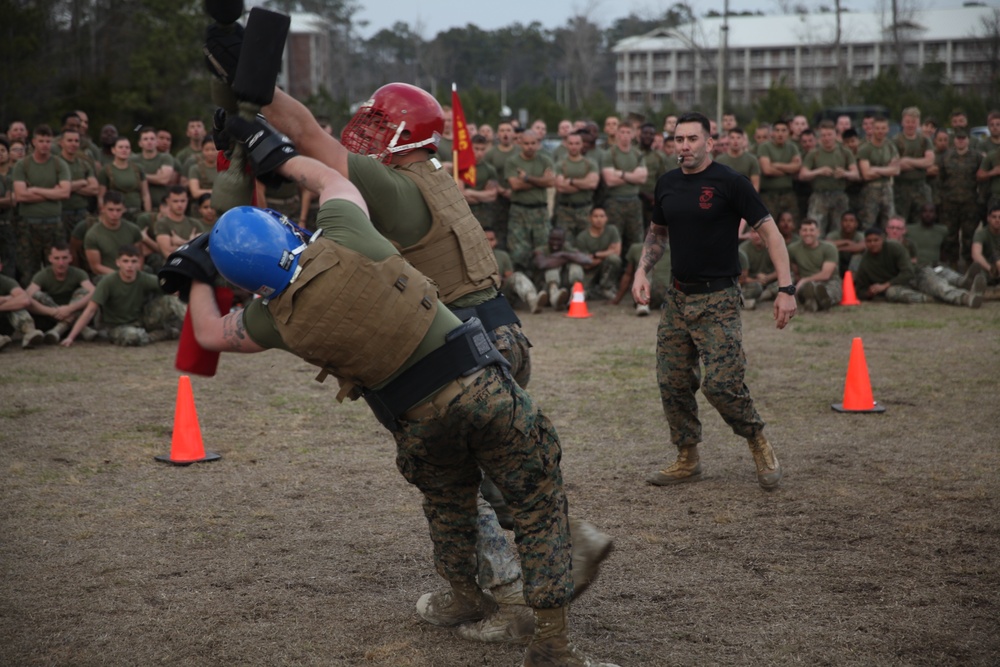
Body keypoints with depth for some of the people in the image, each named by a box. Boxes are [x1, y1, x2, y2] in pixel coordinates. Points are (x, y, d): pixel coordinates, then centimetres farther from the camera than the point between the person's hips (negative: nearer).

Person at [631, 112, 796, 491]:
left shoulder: (729, 183, -9)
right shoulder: (667, 184, 9)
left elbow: (769, 232, -10)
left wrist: (786, 288, -17)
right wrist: (642, 270, 7)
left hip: (717, 299, -6)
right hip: (677, 297, 6)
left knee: (721, 384, -14)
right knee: (672, 384, 5)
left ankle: (758, 442, 11)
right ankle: (687, 460, 20)